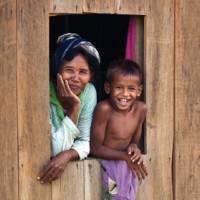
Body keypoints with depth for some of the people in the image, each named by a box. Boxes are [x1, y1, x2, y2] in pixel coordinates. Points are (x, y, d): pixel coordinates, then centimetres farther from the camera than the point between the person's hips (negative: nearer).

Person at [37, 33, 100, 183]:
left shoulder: (89, 92, -11)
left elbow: (85, 142, -8)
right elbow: (55, 150, -23)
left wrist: (67, 155, -27)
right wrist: (74, 107, -28)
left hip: (69, 164, 3)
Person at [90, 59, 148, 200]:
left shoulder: (141, 109, -4)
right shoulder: (104, 109, -19)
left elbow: (135, 140, 9)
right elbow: (95, 148, -15)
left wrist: (134, 147, -14)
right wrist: (125, 156, -21)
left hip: (125, 162, 4)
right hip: (104, 161, -4)